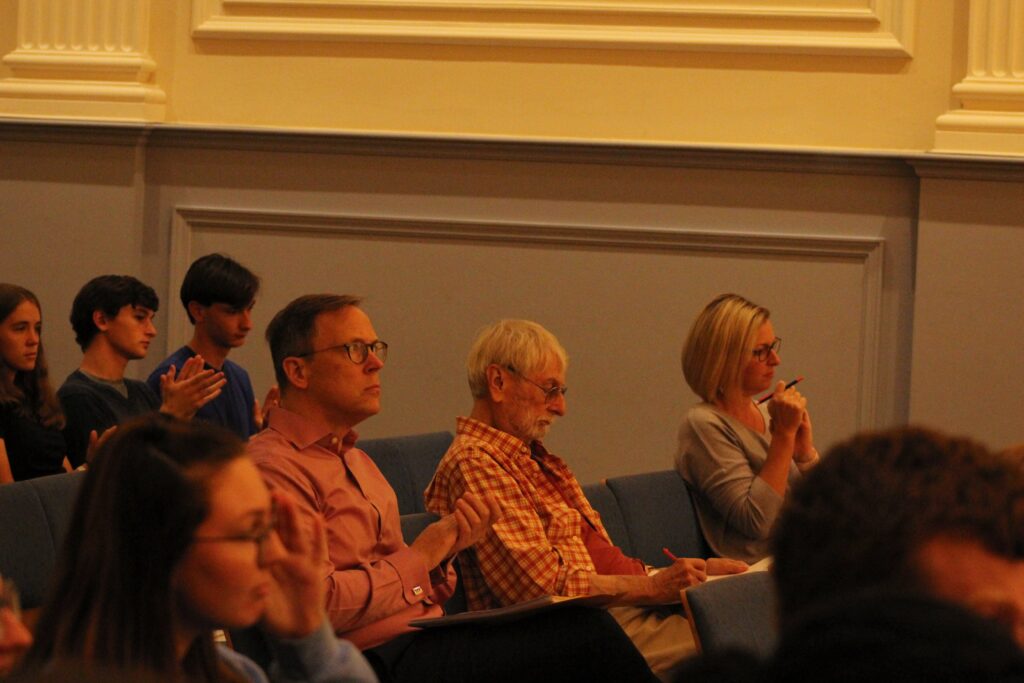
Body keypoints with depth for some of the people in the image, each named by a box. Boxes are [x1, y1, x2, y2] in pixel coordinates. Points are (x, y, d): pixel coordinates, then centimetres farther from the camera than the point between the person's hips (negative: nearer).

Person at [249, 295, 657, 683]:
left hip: (424, 640, 9)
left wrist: (442, 551, -1)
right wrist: (418, 558, -8)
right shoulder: (273, 467, -9)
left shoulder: (356, 460, 23)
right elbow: (318, 604, -20)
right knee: (585, 633, -18)